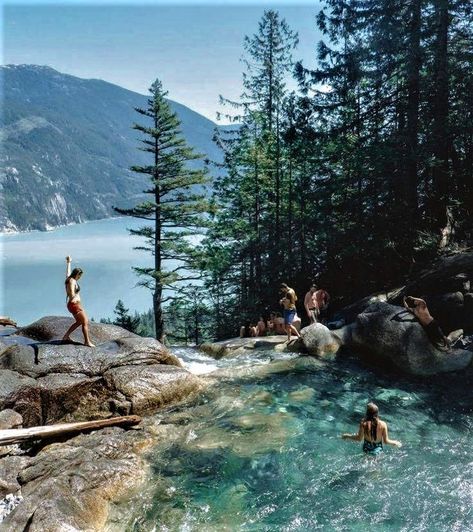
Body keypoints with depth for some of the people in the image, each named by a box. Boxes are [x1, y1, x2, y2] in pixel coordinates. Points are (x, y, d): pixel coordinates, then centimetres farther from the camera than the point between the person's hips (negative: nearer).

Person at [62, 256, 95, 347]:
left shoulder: (69, 279, 10)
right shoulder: (72, 281, -17)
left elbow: (68, 271, 32)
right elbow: (72, 294, -32)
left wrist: (68, 262, 42)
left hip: (75, 305, 10)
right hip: (74, 305, -10)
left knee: (79, 322, 22)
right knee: (85, 322, -6)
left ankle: (66, 336, 25)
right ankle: (87, 341, -5)